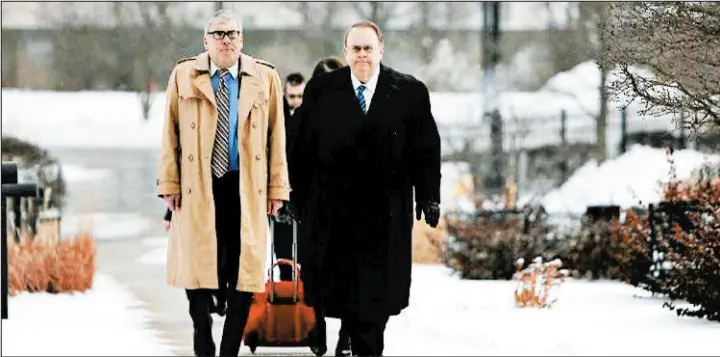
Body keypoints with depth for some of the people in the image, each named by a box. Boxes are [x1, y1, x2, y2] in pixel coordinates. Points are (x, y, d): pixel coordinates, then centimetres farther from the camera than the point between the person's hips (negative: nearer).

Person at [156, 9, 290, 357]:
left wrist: (277, 186, 1)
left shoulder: (264, 78, 5)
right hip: (197, 189, 0)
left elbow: (276, 137, 5)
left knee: (243, 275, 0)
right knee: (196, 271, 2)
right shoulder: (184, 77, 5)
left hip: (247, 190, 0)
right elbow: (171, 134, 5)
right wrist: (169, 182, -1)